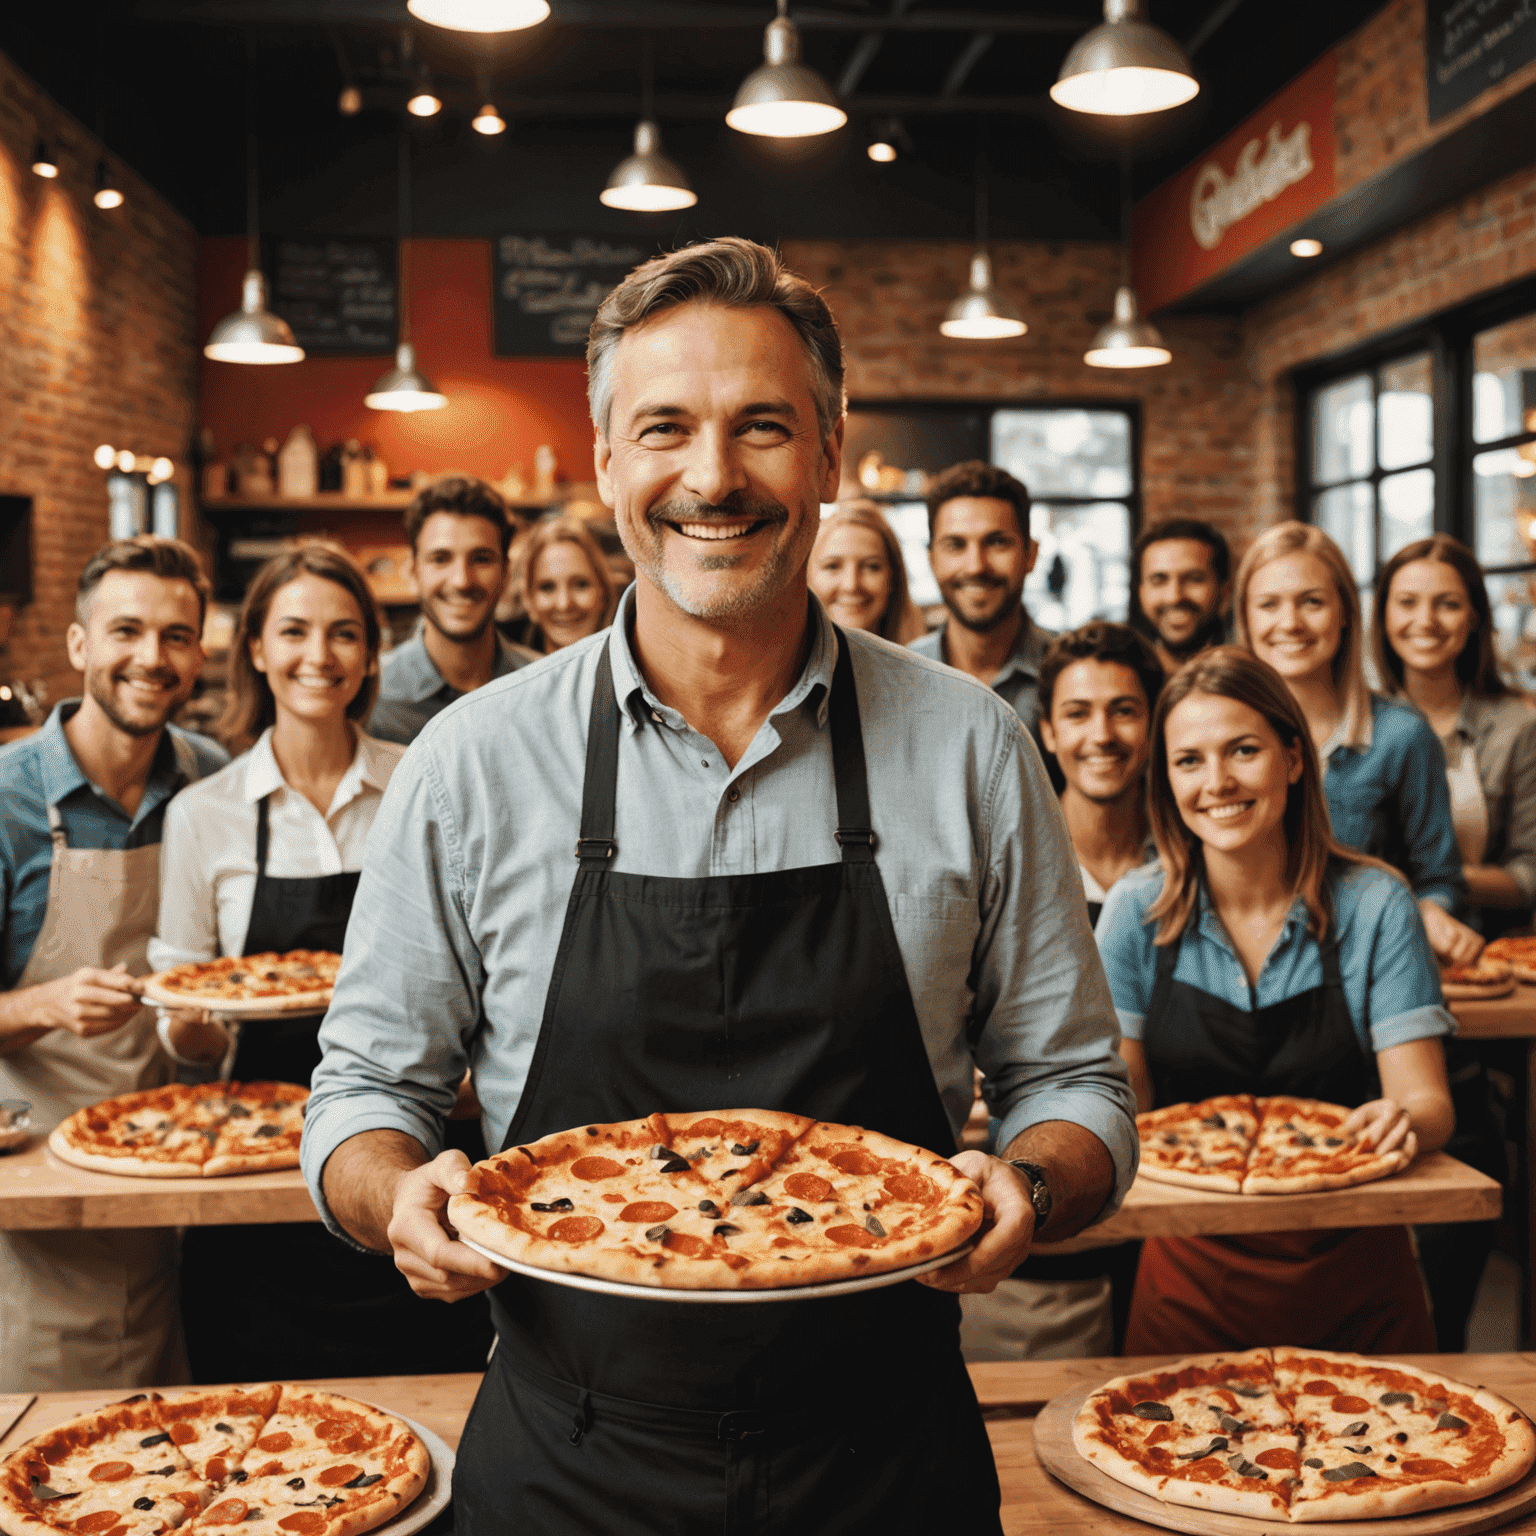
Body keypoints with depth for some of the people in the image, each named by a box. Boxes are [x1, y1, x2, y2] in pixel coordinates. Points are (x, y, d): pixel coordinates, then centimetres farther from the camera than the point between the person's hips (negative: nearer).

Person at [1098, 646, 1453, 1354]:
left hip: (1351, 1275, 0)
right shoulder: (1137, 911, -6)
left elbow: (1427, 1098, -11)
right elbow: (1119, 1099, -5)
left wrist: (1407, 1119, -34)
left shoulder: (1374, 904, -8)